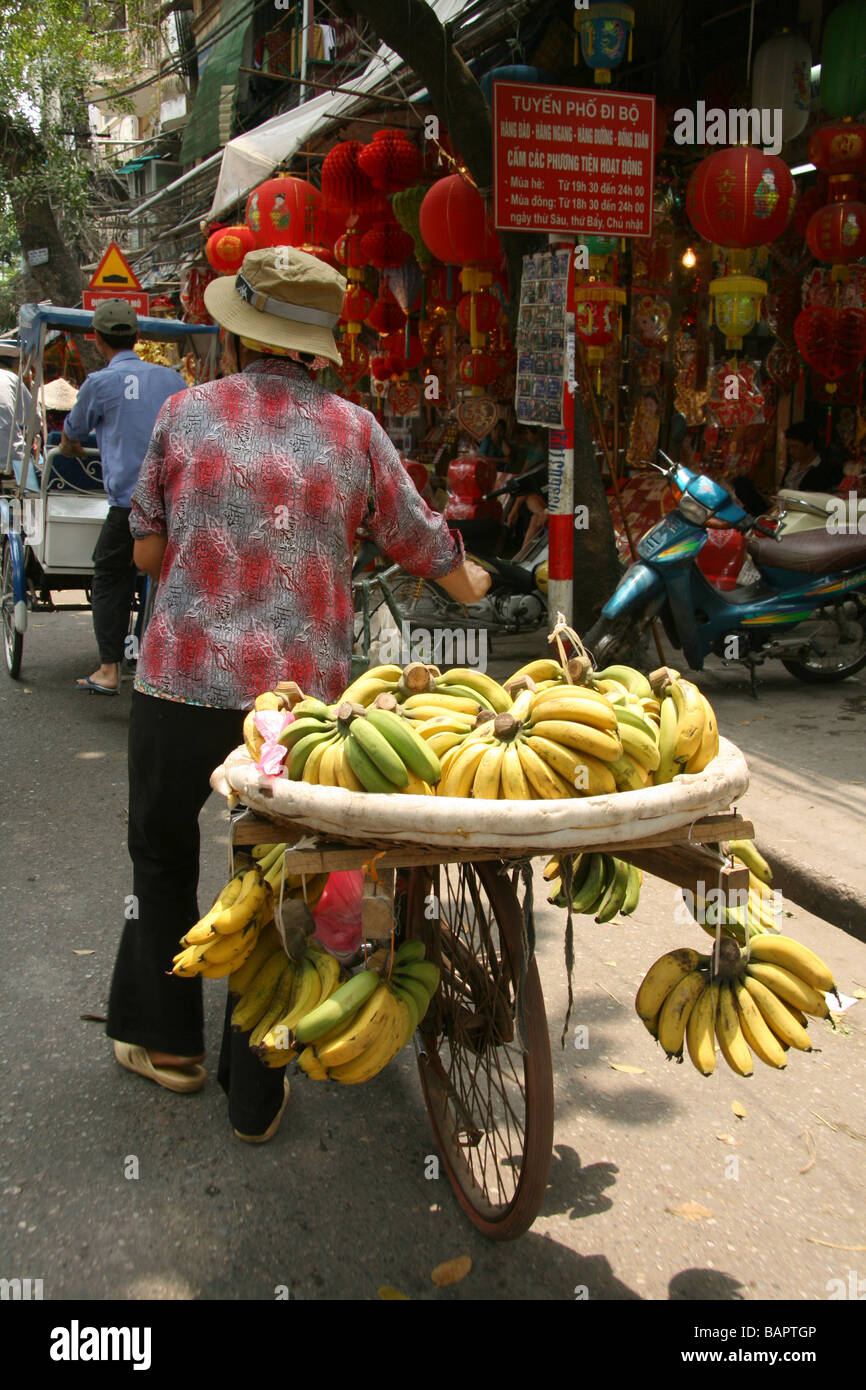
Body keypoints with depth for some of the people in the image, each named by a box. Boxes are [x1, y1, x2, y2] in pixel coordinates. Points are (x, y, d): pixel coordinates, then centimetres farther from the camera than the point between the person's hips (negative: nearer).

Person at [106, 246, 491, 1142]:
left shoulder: (186, 413, 2)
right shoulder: (352, 429, 3)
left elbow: (147, 551, 7)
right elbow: (421, 542, 12)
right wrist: (469, 584, 34)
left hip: (184, 682, 0)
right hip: (303, 690, 1)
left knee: (163, 850, 22)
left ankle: (166, 1040, 35)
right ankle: (255, 1094, 22)